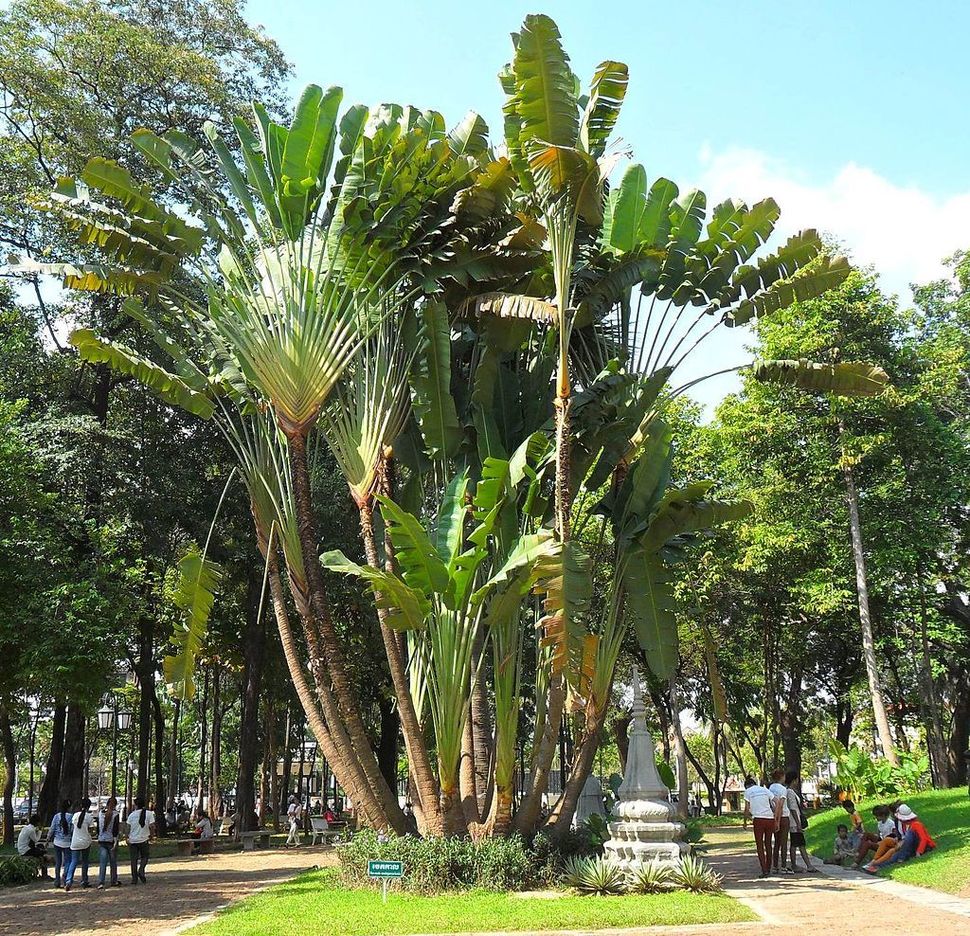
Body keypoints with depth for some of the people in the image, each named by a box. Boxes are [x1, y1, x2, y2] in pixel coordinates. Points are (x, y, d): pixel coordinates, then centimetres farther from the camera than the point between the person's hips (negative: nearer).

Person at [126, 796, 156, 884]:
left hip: (133, 840, 1)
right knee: (144, 857, 15)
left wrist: (127, 837, 12)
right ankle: (141, 870, -10)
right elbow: (152, 826, -9)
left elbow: (128, 827, 1)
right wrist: (151, 836, 5)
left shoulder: (132, 814, -1)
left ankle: (134, 878, 7)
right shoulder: (149, 813, -6)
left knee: (134, 859, 8)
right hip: (144, 839, -1)